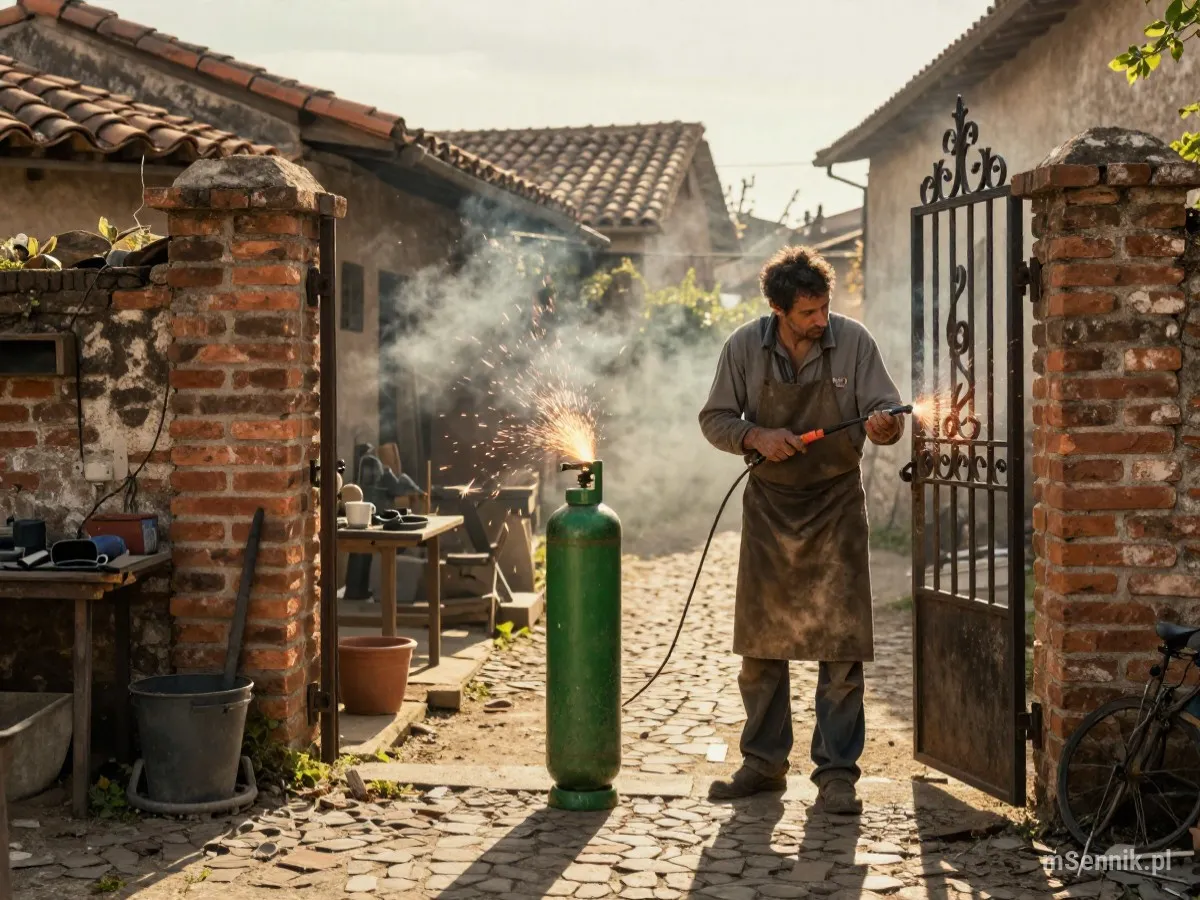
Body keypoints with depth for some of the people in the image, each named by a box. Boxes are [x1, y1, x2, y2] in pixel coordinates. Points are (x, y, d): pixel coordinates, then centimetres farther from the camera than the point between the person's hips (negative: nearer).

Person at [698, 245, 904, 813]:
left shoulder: (853, 341, -8)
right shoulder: (744, 347, -5)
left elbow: (886, 410, -7)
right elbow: (715, 419, 2)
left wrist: (884, 423, -30)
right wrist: (756, 436, -17)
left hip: (836, 506, -2)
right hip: (769, 506, 2)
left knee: (841, 647, -3)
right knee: (761, 642, 9)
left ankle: (836, 772, 6)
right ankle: (764, 762, 23)